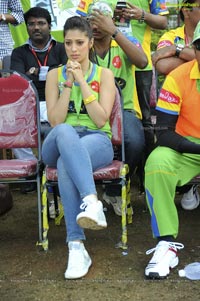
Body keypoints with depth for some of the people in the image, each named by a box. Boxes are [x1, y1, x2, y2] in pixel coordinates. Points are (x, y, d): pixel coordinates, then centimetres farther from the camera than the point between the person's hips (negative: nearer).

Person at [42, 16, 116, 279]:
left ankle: (77, 246, -47)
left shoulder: (104, 74, 8)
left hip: (97, 142, -1)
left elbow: (101, 120, -6)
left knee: (65, 165, -40)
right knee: (65, 132, -41)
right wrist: (68, 84, -8)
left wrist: (82, 81, -9)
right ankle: (92, 200, -58)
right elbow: (55, 122, 0)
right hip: (60, 144, 1)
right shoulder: (54, 75, 12)